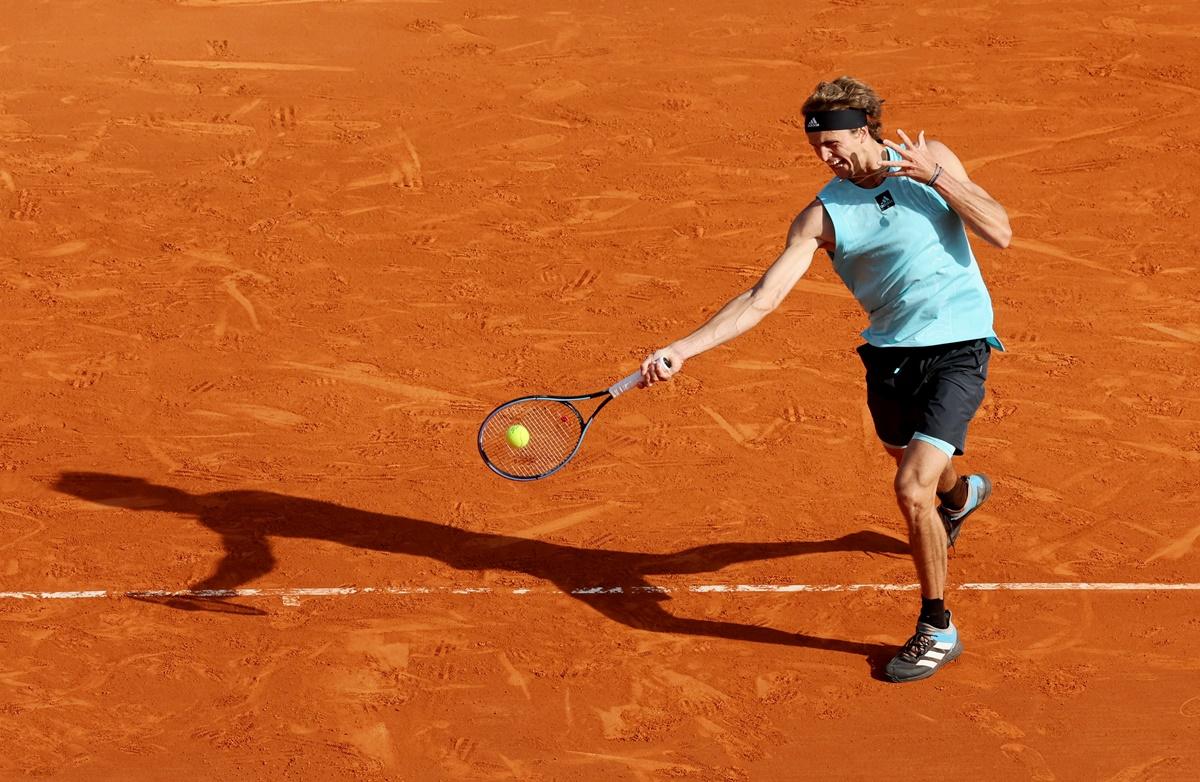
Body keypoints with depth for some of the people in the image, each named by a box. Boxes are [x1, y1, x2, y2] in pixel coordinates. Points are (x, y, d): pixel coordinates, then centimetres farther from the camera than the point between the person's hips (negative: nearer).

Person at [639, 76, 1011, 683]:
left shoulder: (931, 160, -6)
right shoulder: (822, 216, -7)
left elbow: (999, 232, -11)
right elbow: (760, 300, -12)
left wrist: (938, 177, -21)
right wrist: (680, 351, -22)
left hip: (957, 349, -4)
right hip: (890, 353, 4)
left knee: (911, 488, -17)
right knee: (908, 462, 27)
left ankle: (937, 630, 1)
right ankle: (960, 494, 68)